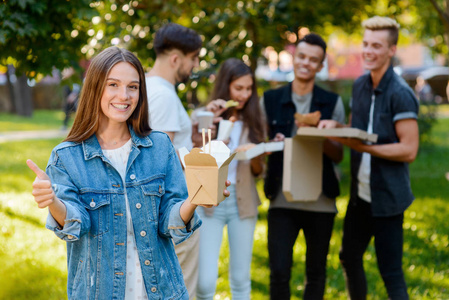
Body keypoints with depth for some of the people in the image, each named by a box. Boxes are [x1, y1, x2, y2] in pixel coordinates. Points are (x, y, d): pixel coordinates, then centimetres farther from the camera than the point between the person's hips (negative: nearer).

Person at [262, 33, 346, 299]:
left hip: (320, 202, 1)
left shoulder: (333, 103, 4)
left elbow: (338, 155, 2)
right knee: (279, 272, -5)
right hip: (282, 200, 0)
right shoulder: (270, 100, 5)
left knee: (316, 272, 11)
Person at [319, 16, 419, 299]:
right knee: (350, 258, 20)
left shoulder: (400, 94, -16)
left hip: (387, 198, -8)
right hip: (360, 193, 8)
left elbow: (409, 150, -19)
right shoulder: (360, 85, 7)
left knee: (391, 271, -3)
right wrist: (336, 126, -2)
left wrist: (363, 146, -24)